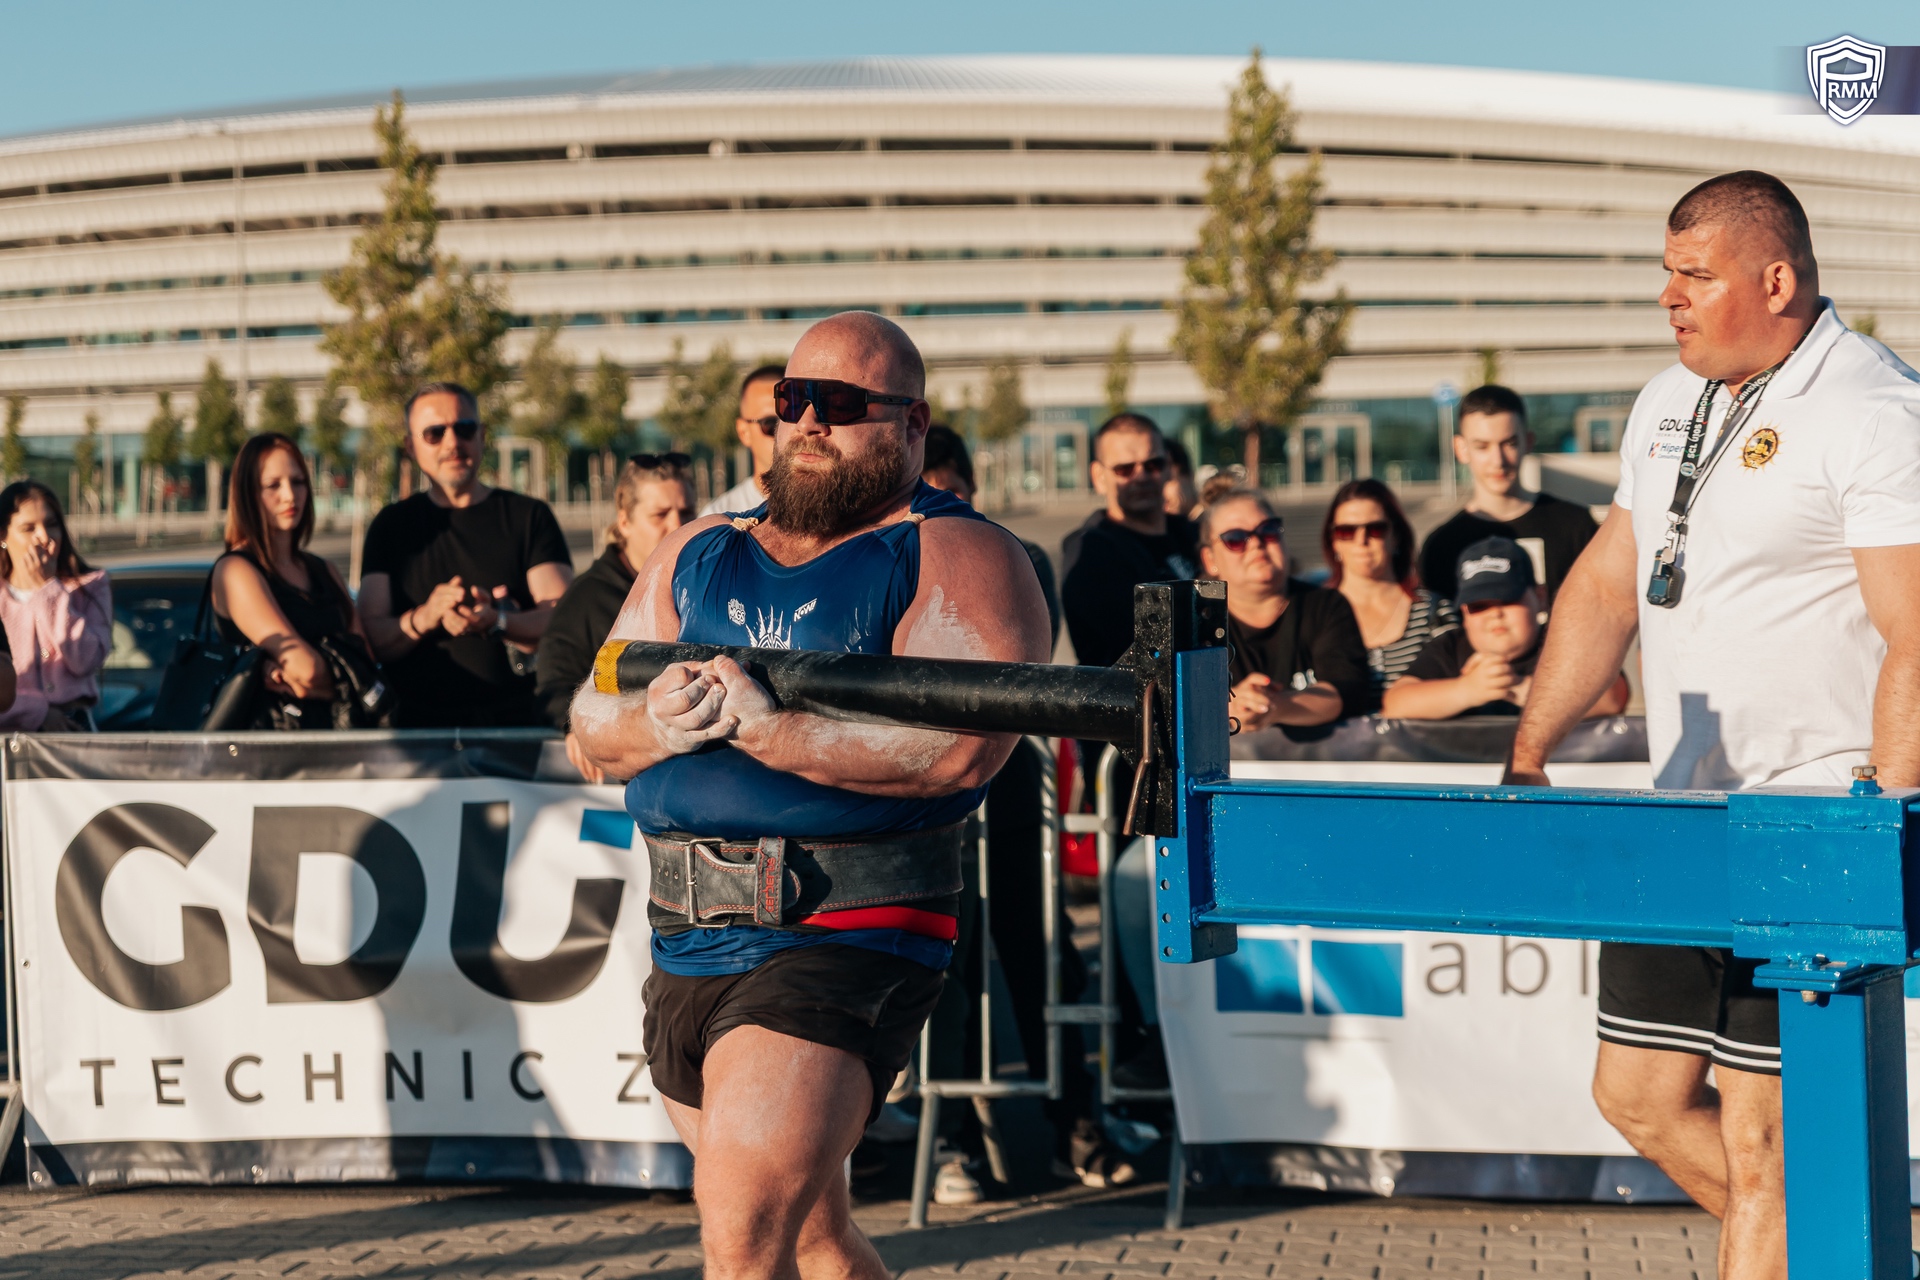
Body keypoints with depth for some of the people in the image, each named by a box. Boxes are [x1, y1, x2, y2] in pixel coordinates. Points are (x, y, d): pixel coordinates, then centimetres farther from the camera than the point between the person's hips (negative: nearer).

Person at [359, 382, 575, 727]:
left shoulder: (528, 516, 12)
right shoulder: (391, 526, 16)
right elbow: (370, 638, 7)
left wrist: (497, 622, -18)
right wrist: (423, 618, -13)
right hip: (422, 724, 1)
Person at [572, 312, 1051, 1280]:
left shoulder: (954, 556, -2)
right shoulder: (698, 555, 17)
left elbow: (960, 747, -19)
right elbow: (592, 724, 11)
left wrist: (770, 731, -23)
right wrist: (656, 724, -13)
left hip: (846, 938, -7)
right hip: (687, 947, 7)